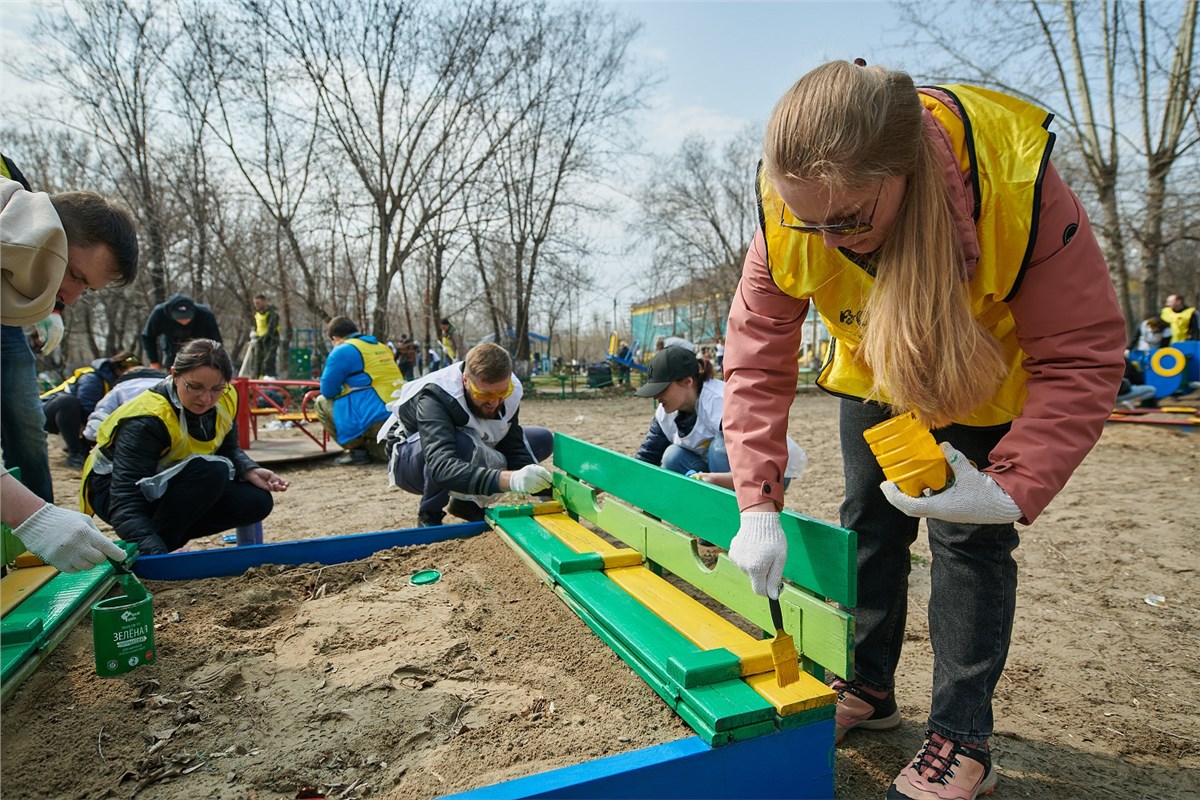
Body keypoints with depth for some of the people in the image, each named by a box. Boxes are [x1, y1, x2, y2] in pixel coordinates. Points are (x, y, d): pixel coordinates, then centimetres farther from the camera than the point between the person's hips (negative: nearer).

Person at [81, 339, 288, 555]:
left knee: (256, 500, -13)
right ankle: (140, 555, -16)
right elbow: (124, 506, -36)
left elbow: (228, 450, 3)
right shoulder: (146, 421, -32)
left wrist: (249, 470, -20)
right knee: (211, 471, -33)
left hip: (173, 488, 7)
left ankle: (170, 539, 2)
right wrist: (157, 552, -51)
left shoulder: (225, 399, -13)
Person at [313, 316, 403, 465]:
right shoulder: (382, 347, 19)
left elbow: (327, 391, 2)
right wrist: (346, 390, 36)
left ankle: (357, 450, 6)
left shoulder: (342, 350, -2)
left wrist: (342, 390, 23)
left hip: (376, 420, -8)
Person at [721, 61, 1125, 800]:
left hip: (986, 379, -3)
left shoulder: (1018, 185, -38)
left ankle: (963, 739, 11)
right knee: (867, 525, 8)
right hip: (875, 374, 4)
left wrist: (1012, 488, -43)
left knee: (968, 540, -6)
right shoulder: (789, 213, -30)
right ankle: (869, 688, 27)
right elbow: (757, 355, -26)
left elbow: (1082, 359, -30)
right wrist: (757, 504, -31)